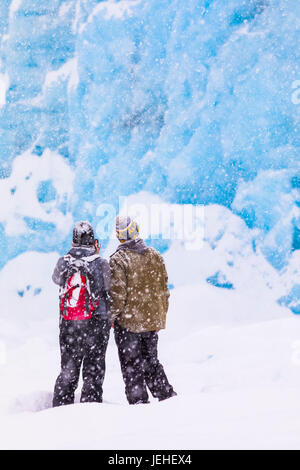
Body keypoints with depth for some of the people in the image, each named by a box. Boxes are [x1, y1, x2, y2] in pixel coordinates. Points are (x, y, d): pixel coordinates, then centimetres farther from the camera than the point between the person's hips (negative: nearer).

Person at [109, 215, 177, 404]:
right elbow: (164, 288, 10)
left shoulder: (118, 259, -14)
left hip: (128, 320, -6)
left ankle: (139, 402, 4)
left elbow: (118, 293, -16)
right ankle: (168, 395, 19)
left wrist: (111, 317, -4)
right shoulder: (156, 256, 4)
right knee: (151, 360, 19)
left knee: (131, 366, 4)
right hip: (152, 320, 6)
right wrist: (161, 316, 19)